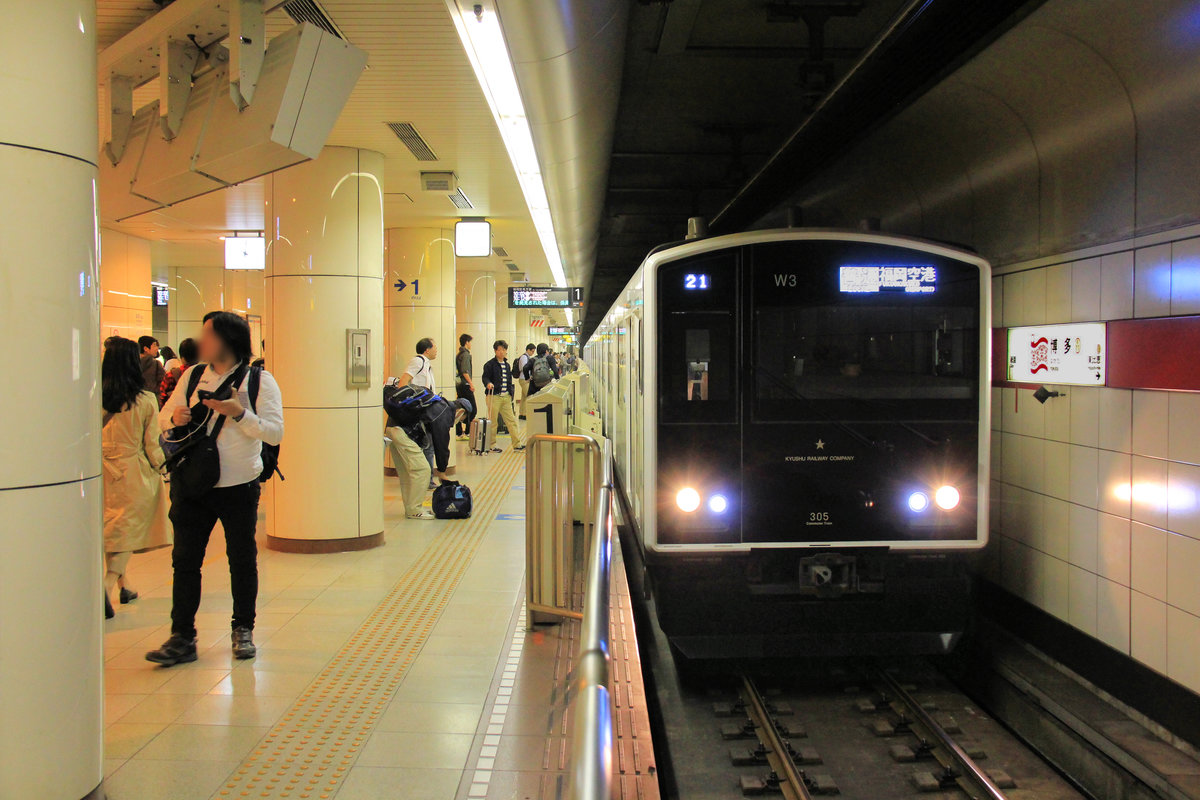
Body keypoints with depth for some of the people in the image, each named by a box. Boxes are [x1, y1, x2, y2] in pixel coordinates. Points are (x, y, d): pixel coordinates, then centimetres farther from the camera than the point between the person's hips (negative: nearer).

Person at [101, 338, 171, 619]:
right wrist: (159, 467, 11)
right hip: (135, 473, -3)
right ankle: (109, 582, -17)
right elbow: (151, 445, -5)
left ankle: (123, 586, 30)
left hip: (104, 471, 3)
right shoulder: (146, 400, -12)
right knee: (129, 529, 5)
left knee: (112, 528, 18)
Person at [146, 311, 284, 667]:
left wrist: (240, 413, -26)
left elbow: (275, 432, -12)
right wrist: (175, 417, -9)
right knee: (185, 560, 3)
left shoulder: (260, 381, -4)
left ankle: (243, 631, 24)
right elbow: (164, 416, 14)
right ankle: (182, 638, 10)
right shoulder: (193, 375, 8)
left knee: (242, 561, 8)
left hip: (238, 486, -3)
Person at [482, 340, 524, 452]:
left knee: (511, 420, 4)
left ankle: (517, 444, 6)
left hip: (506, 397, 6)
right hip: (494, 396, -6)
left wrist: (511, 390, 17)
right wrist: (488, 384, -29)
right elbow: (485, 377, -9)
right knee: (492, 421, 0)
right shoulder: (490, 365, -4)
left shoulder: (507, 365, 17)